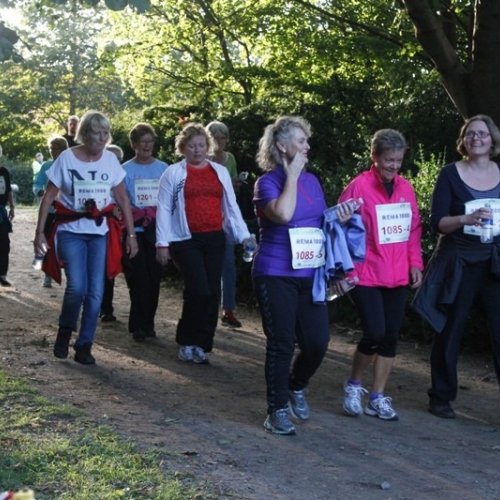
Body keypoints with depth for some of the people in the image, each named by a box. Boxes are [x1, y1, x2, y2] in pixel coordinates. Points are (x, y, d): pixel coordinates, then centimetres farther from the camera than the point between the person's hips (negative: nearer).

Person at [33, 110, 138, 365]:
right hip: (71, 230, -3)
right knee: (77, 287, -17)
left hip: (100, 231, 3)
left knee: (95, 291, -1)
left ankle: (84, 345, 12)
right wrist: (39, 232, -8)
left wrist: (131, 234, 5)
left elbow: (123, 199, 8)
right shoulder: (66, 158, -7)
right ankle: (65, 330, 11)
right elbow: (49, 197, -3)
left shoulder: (111, 160, 1)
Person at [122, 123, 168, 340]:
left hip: (158, 231, 2)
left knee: (154, 277, 4)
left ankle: (148, 323, 15)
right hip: (135, 231, -2)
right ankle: (139, 325, 5)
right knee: (139, 279, -3)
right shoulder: (126, 170, 1)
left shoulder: (163, 168, 7)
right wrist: (137, 214, -14)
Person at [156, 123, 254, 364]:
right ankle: (186, 342, 5)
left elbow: (231, 206, 13)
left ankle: (201, 345, 13)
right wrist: (162, 244, -5)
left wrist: (243, 235, 3)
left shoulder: (220, 171, 13)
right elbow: (163, 210, 1)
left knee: (213, 292, 1)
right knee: (199, 290, -14)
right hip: (186, 240, -4)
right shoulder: (173, 173, 3)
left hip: (214, 239, 4)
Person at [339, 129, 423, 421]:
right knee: (375, 334, -12)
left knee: (391, 337, 6)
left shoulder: (406, 188, 7)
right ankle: (353, 385, 13)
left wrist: (415, 263, 7)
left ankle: (378, 397, 18)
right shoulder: (359, 187, -10)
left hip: (398, 276, 5)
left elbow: (414, 229, 14)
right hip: (366, 275, -5)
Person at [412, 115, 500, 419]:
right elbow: (438, 222, -10)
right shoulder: (451, 174, -3)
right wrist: (466, 219, -26)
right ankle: (441, 398, 20)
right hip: (458, 263, -2)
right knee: (450, 332, 6)